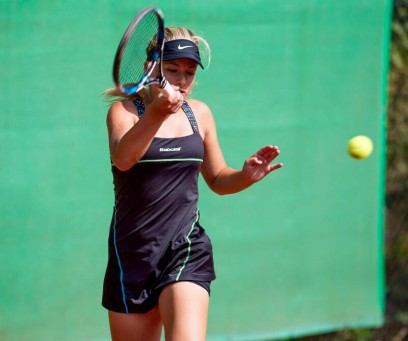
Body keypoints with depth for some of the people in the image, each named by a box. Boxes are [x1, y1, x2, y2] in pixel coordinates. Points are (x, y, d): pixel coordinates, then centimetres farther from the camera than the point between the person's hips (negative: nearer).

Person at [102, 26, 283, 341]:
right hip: (133, 252, -1)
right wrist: (157, 113, -43)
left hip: (186, 248, 1)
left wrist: (246, 175, -2)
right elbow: (123, 158, -27)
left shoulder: (199, 113, 9)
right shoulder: (125, 111, -4)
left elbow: (218, 180, 20)